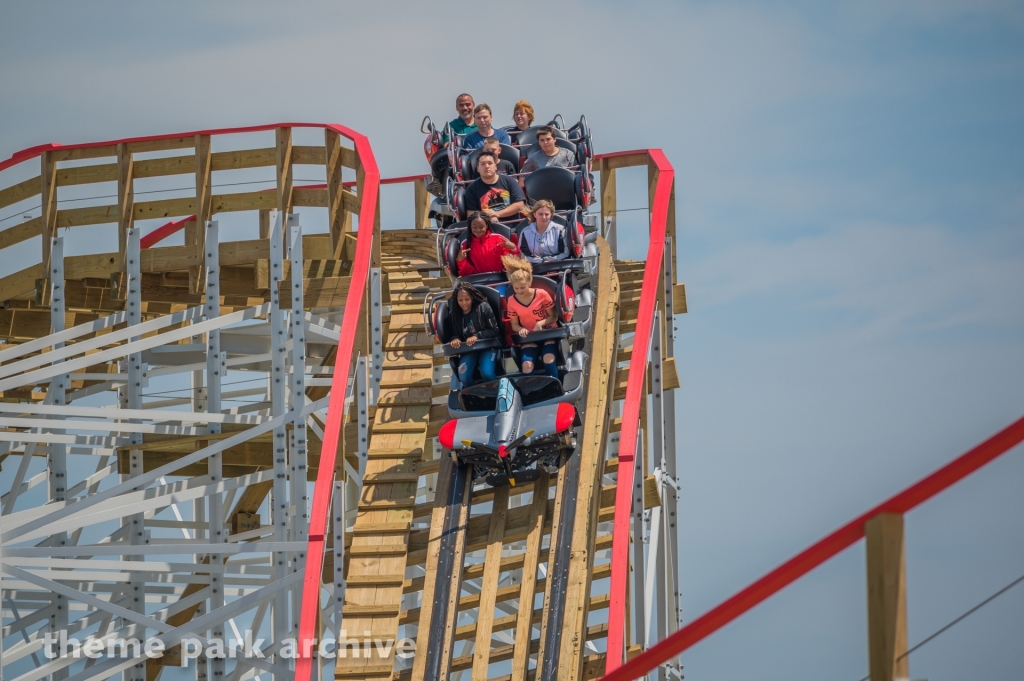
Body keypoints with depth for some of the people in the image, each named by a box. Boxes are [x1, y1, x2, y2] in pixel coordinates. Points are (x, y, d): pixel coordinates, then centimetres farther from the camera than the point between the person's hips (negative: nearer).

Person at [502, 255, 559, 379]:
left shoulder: (542, 294, -11)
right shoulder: (512, 301, -4)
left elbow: (553, 316, -3)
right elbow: (514, 325, 6)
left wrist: (541, 323, -23)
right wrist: (521, 329, -18)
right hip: (529, 337, 2)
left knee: (548, 359, -30)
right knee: (527, 366, -26)